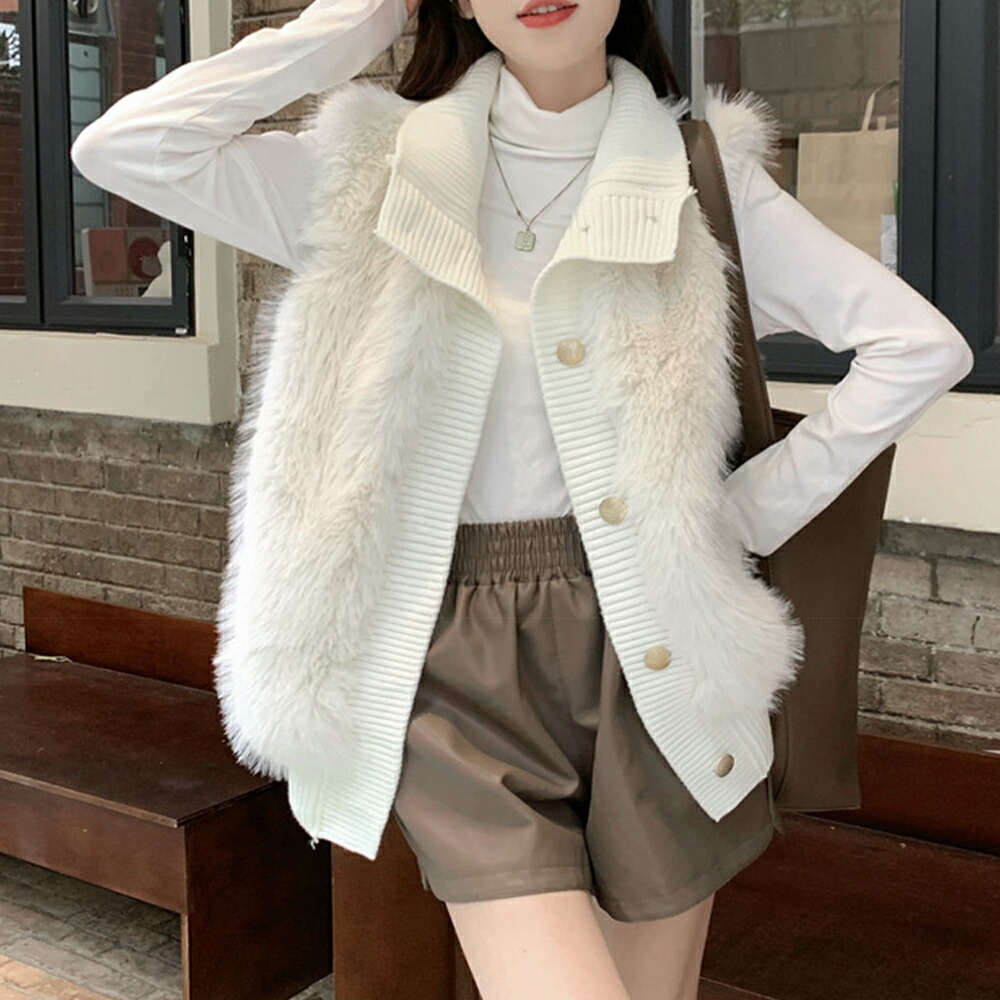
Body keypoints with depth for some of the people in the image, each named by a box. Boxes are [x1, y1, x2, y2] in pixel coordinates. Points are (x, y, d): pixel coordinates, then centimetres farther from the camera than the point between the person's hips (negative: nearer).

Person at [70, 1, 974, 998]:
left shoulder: (701, 174, 4)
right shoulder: (371, 168, 5)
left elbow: (919, 344, 5)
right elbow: (120, 149, -5)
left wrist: (756, 508, 0)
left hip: (647, 650, 1)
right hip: (455, 659, -1)